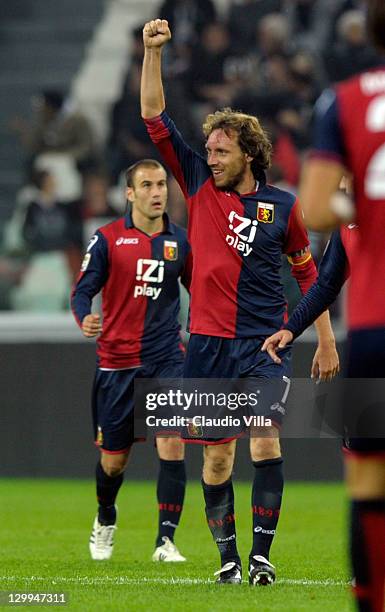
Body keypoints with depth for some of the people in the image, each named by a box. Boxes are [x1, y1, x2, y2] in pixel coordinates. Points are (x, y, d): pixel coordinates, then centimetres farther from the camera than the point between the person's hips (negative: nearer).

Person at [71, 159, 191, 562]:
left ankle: (166, 540, -12)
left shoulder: (179, 240, 6)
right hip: (117, 360, -1)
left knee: (172, 442, -16)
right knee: (114, 457, 7)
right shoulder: (108, 239, -1)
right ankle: (105, 518, 39)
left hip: (166, 358, 1)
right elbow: (82, 289, -3)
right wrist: (84, 319, -24)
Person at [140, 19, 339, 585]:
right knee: (216, 454, 4)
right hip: (209, 345, 2)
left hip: (265, 344, -2)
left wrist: (327, 342, 9)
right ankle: (228, 556, 14)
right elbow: (154, 117, 4)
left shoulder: (282, 206, 3)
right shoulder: (199, 187, 6)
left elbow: (307, 273, 11)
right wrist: (153, 51, -5)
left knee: (265, 440, -16)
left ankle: (261, 554, -14)